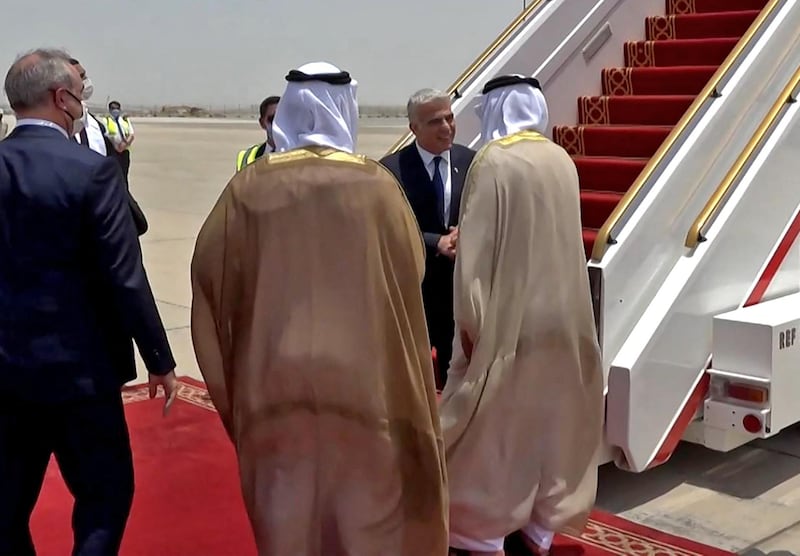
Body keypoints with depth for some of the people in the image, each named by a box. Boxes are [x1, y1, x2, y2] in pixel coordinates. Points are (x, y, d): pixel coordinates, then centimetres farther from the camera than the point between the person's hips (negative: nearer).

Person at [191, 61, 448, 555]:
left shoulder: (251, 186, -7)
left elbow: (210, 268, -1)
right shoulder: (376, 185, -8)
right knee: (369, 505, 16)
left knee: (287, 513, 16)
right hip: (364, 373, -1)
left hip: (274, 377, 1)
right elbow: (412, 268, 0)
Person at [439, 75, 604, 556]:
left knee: (491, 425, 6)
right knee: (551, 420, 14)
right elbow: (561, 239, 12)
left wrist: (470, 320, -10)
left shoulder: (492, 161, -13)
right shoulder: (563, 161, 4)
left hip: (508, 318, -6)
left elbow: (477, 247, -15)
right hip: (562, 316, 6)